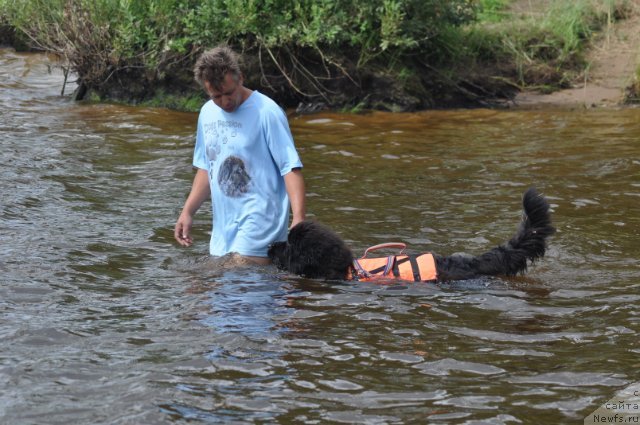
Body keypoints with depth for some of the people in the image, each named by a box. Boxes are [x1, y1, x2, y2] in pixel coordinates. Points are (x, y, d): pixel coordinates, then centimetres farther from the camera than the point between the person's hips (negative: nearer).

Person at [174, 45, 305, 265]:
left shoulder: (267, 112, -10)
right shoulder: (207, 113, 12)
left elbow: (291, 168, -13)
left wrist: (298, 219, -23)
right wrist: (188, 211, 14)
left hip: (259, 220, -7)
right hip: (223, 228, 7)